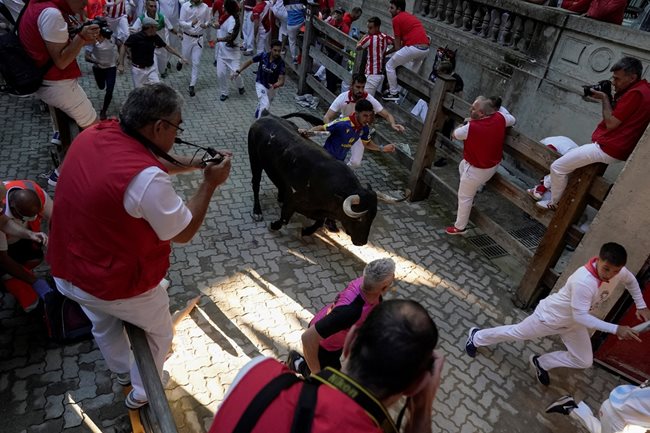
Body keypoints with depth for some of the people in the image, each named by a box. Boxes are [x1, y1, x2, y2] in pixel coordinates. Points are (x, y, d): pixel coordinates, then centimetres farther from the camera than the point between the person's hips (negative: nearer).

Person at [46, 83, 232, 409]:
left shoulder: (94, 134, -10)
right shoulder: (146, 179, -35)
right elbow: (183, 233, -19)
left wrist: (193, 164, 1)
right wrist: (210, 183, -13)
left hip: (65, 272, 8)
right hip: (118, 284, -7)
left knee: (104, 325, 34)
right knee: (159, 332, 23)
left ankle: (122, 371, 61)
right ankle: (142, 393, 45)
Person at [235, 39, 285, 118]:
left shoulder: (280, 62, -23)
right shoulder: (263, 56, -18)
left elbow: (281, 81, -28)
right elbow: (250, 61, -3)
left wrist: (275, 85, -49)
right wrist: (238, 71, -8)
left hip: (272, 87, 2)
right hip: (261, 84, -1)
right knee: (265, 105, -21)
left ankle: (258, 112, 57)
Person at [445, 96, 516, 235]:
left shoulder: (471, 127, -32)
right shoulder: (500, 118, -14)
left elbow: (455, 135, -11)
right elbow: (512, 120, 10)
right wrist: (497, 106, 20)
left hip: (478, 169, -7)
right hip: (493, 163, 8)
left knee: (464, 197, 11)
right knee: (462, 166, 33)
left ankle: (460, 227, 26)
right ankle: (474, 188, 48)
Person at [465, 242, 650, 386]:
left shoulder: (618, 272, -18)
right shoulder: (583, 281, -42)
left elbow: (631, 280, 9)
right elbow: (581, 316, -36)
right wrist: (615, 329, -38)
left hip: (572, 322, 7)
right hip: (550, 316, -7)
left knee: (584, 361, 12)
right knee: (515, 333, 12)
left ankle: (541, 363, 35)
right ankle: (477, 336, 37)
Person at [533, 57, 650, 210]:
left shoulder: (636, 93, -21)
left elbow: (610, 123, -20)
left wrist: (604, 98, -9)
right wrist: (606, 97, 3)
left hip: (608, 149, -11)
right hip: (612, 147, 11)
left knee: (557, 167, -6)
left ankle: (554, 203, 11)